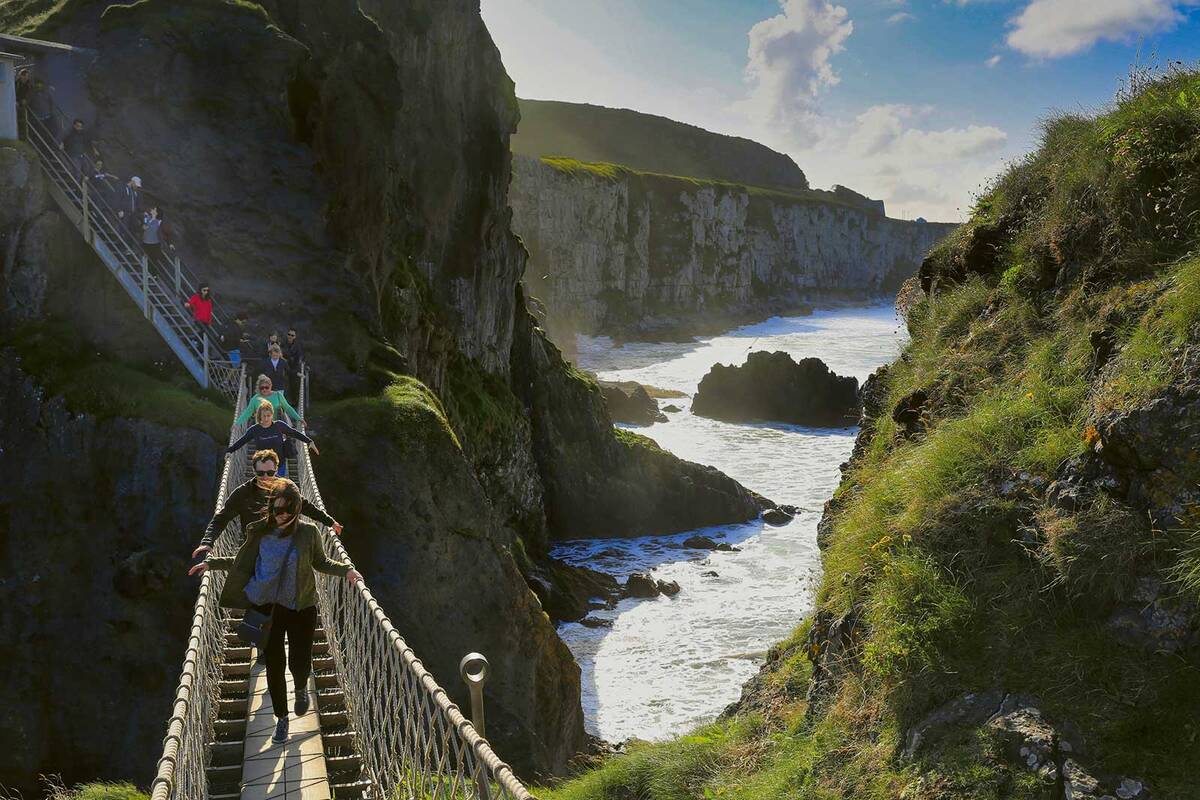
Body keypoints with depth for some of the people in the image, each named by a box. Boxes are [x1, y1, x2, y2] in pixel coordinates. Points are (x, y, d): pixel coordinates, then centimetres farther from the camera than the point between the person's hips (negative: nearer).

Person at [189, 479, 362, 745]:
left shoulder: (308, 533, -8)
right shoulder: (258, 532, -6)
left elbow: (321, 563, 6)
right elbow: (241, 563, 10)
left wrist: (346, 569, -9)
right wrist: (211, 562, 3)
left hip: (301, 607, -1)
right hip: (266, 606, 1)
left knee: (299, 663, -2)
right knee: (274, 663, 4)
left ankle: (301, 688, 38)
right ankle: (281, 718, 25)